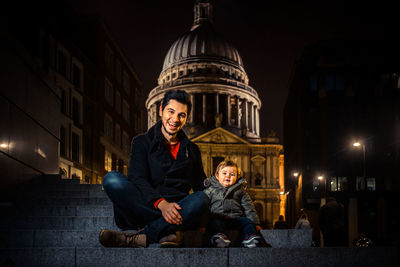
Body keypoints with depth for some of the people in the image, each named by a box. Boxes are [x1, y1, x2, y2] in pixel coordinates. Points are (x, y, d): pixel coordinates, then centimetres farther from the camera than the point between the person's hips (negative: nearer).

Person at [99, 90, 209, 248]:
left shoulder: (192, 150, 22)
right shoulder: (142, 143, 12)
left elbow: (201, 186, 21)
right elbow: (138, 179, -4)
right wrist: (161, 204, -25)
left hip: (178, 210, 1)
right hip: (144, 205, -1)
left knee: (201, 200, -33)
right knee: (112, 179, -27)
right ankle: (168, 231, -33)